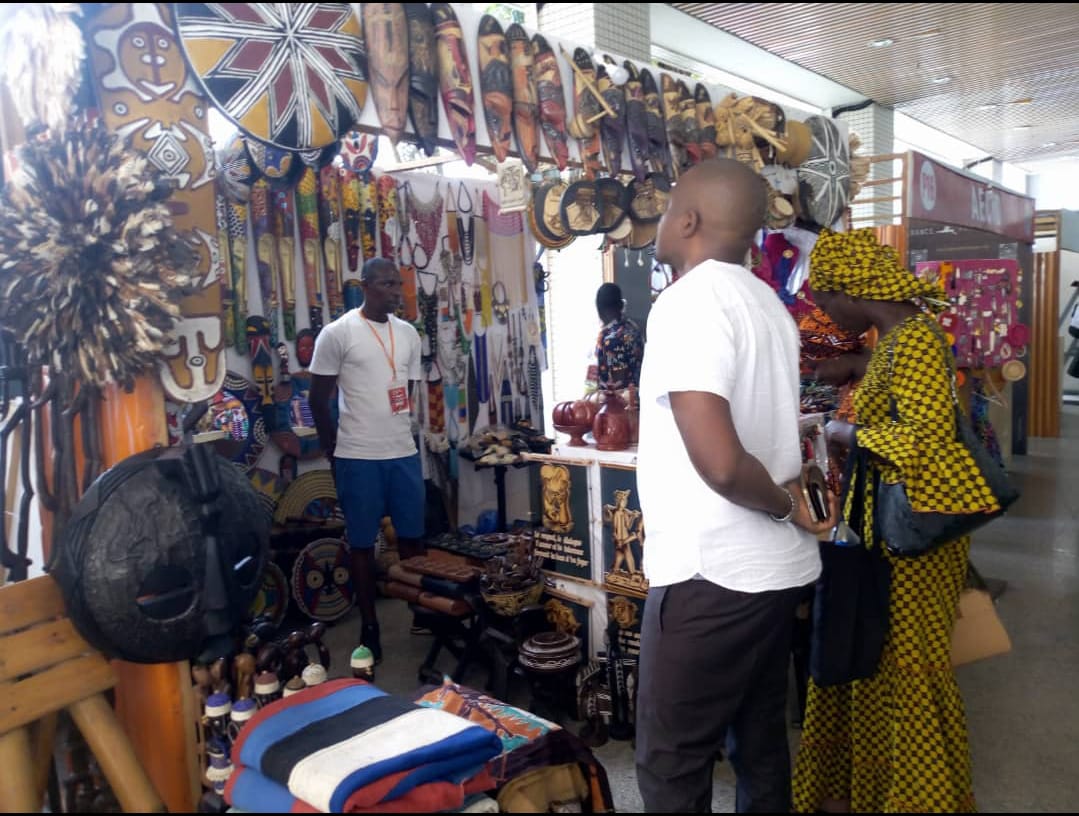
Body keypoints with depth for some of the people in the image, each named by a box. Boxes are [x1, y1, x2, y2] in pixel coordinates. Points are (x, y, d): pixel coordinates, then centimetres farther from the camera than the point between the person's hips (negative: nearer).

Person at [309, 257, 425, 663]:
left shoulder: (408, 334, 8)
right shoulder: (337, 333, -8)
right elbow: (318, 400, -4)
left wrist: (399, 435, 13)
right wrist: (336, 455, -2)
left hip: (405, 453, 5)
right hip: (358, 457, -4)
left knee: (413, 536, 12)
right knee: (362, 542, 7)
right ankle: (369, 626, 20)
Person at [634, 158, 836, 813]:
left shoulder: (688, 301, -17)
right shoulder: (767, 302, 11)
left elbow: (719, 461, -27)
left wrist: (786, 508, -11)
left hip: (710, 573, -9)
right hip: (776, 565, 9)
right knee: (760, 742, 22)